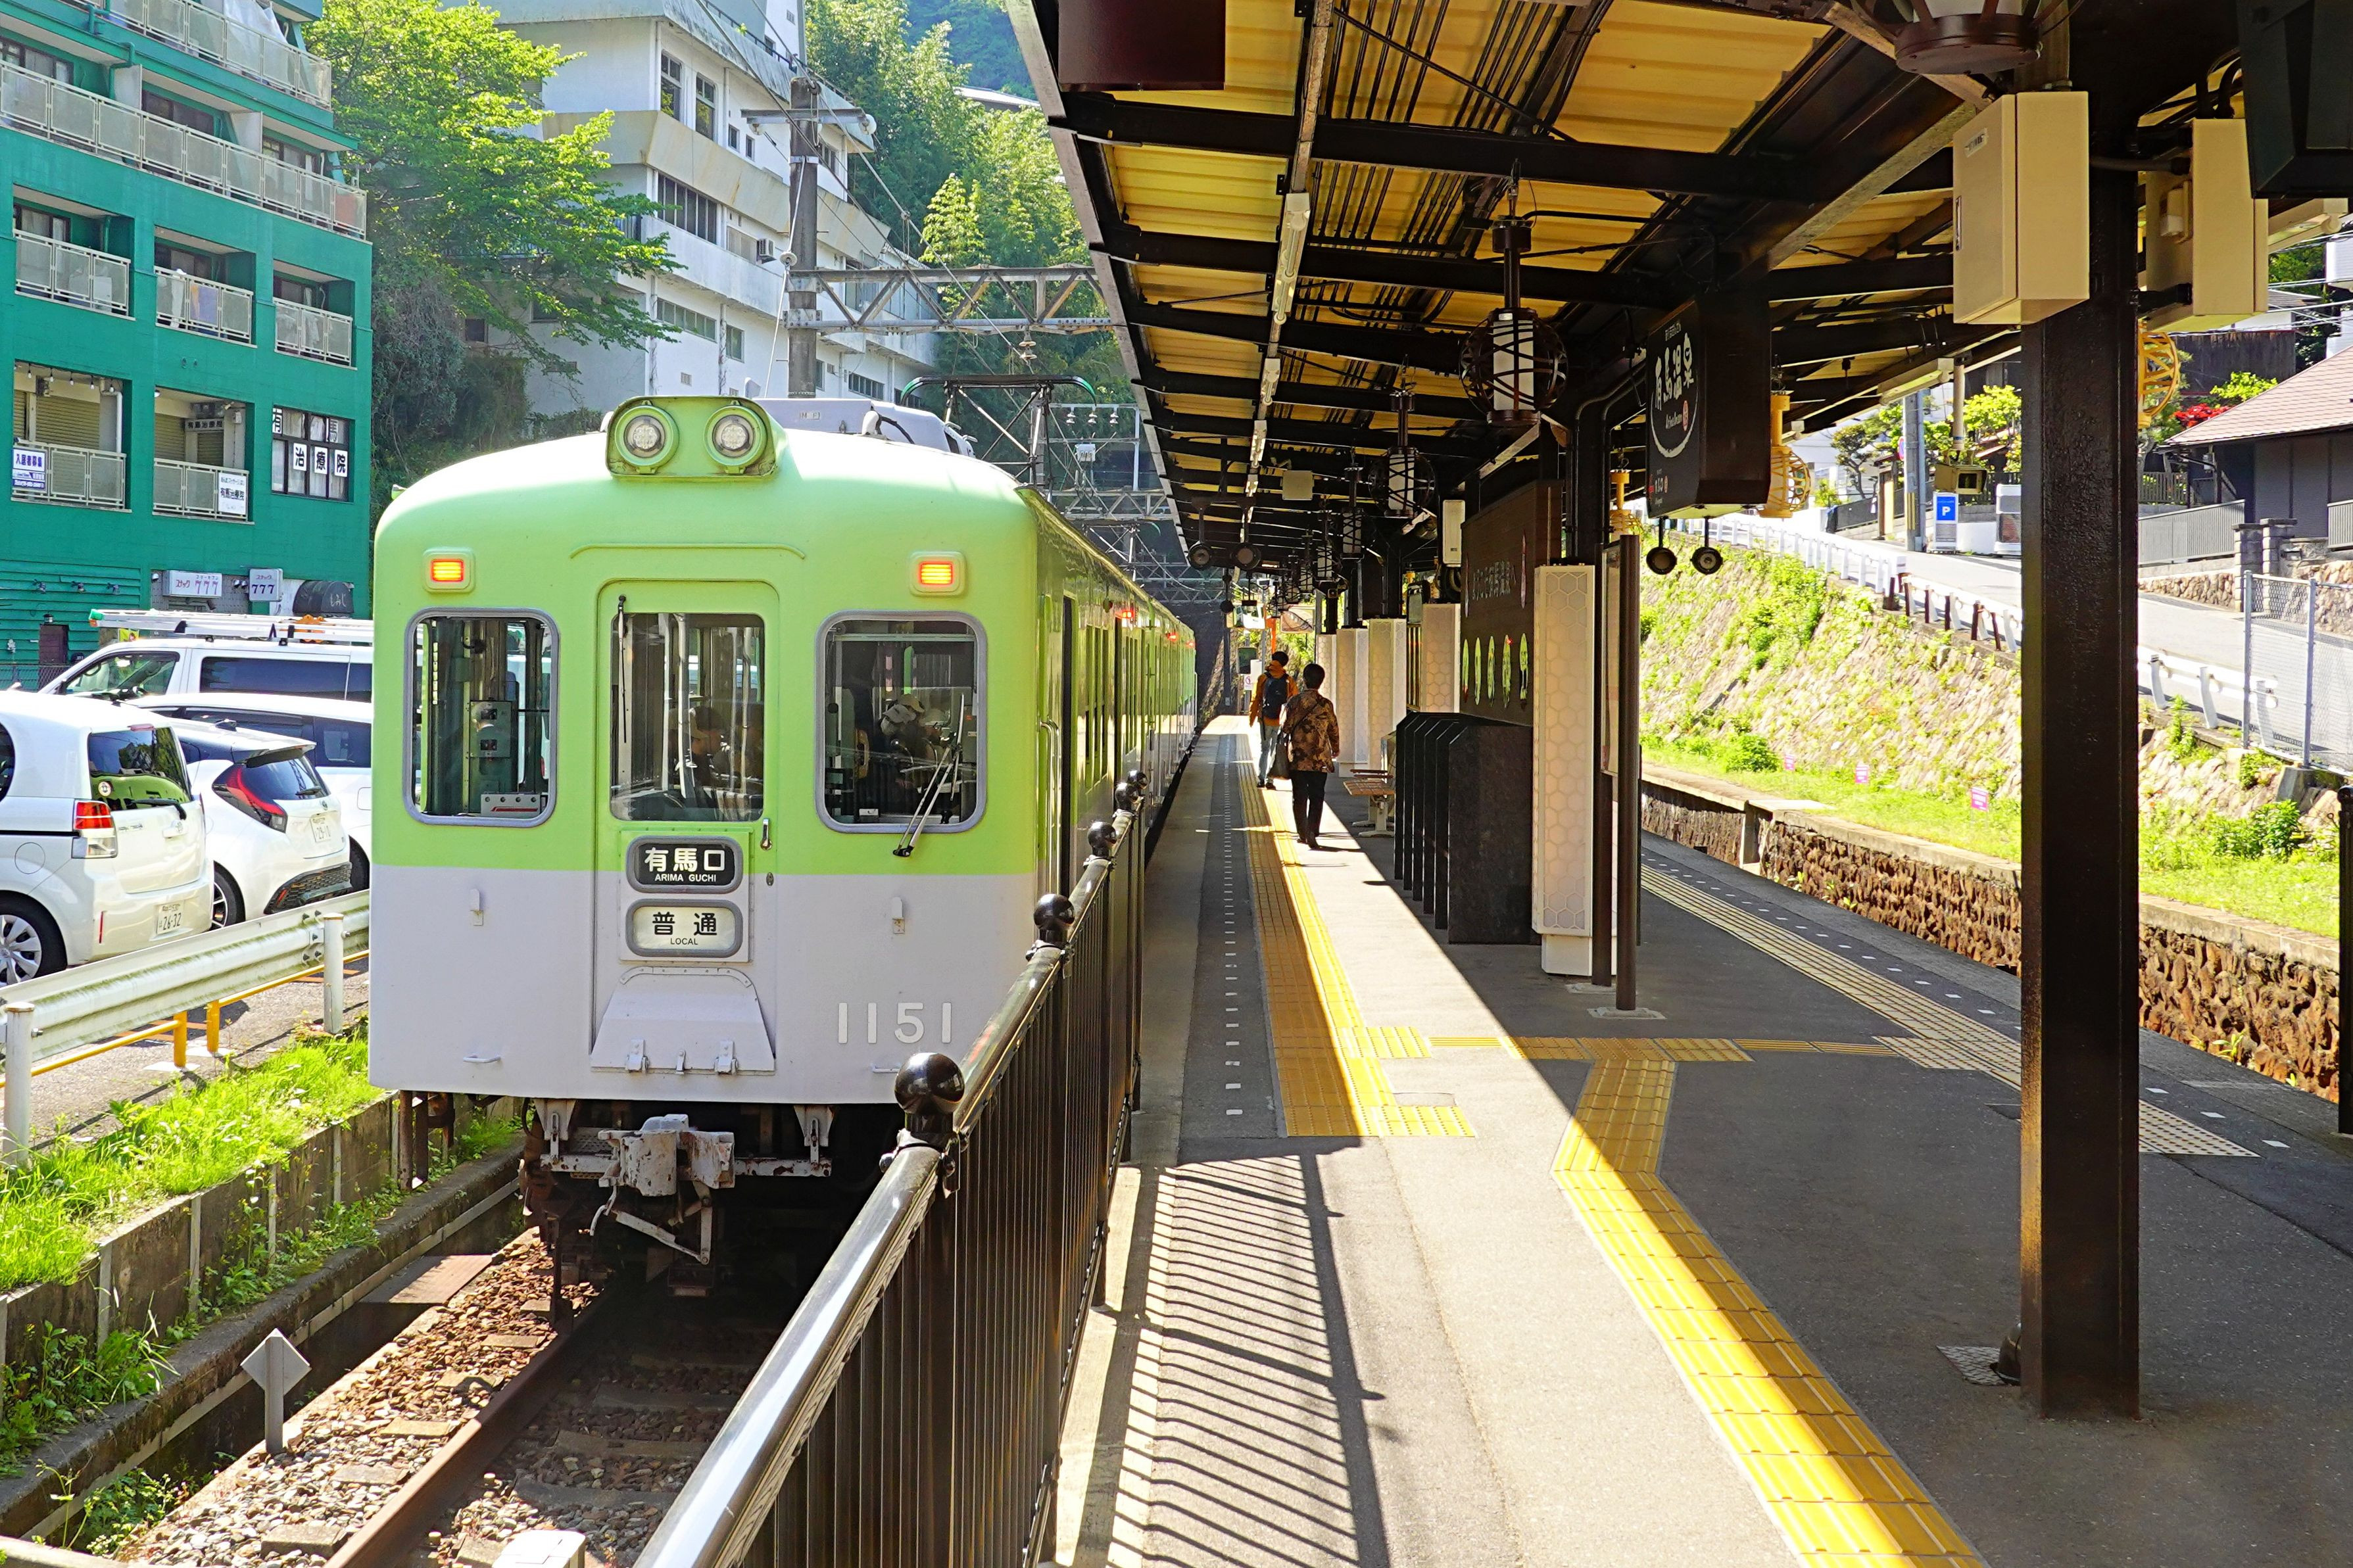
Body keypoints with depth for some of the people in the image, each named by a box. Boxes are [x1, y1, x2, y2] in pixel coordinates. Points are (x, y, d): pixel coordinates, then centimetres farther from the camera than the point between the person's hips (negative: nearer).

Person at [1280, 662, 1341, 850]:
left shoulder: (1294, 702, -6)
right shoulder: (1326, 704, -5)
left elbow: (1285, 728, -3)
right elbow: (1334, 729, 6)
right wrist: (1336, 750, 24)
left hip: (1297, 759, 0)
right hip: (1320, 760, 0)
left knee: (1299, 797, 9)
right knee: (1316, 798, 5)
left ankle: (1303, 834, 7)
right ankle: (1312, 836, 0)